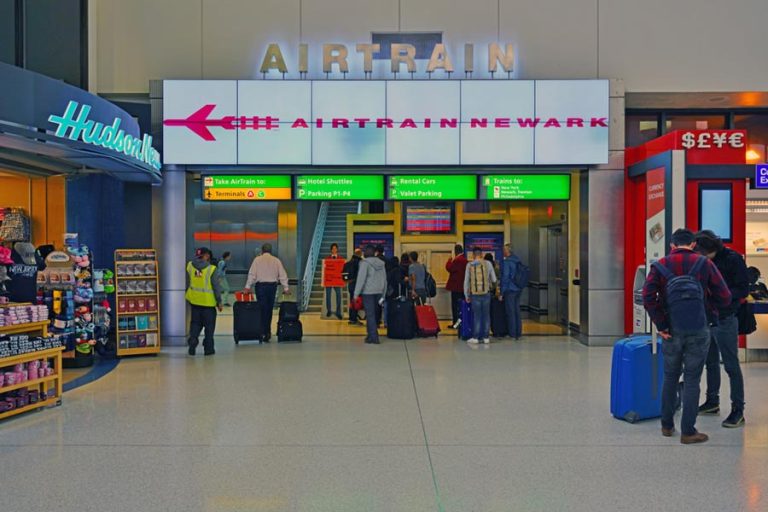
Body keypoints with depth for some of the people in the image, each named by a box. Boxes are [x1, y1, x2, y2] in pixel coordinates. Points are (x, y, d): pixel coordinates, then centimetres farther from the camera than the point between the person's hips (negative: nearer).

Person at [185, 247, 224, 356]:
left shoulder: (190, 266, -2)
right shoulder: (212, 269, -14)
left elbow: (187, 284, 6)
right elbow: (216, 287, -11)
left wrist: (189, 296, 18)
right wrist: (219, 302, -2)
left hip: (194, 300, 4)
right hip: (208, 302, -3)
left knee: (195, 323, 17)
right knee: (209, 325, 9)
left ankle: (192, 340, -4)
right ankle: (208, 348, 14)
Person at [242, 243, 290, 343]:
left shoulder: (257, 260, 0)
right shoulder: (276, 260, 6)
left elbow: (252, 274, -6)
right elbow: (283, 275, 4)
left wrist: (247, 287, -4)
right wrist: (286, 288, 7)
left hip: (261, 286, -2)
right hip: (272, 286, 2)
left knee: (263, 309, -1)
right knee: (269, 309, 13)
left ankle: (265, 333, -6)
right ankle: (268, 331, 18)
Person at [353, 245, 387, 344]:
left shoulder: (365, 263, -9)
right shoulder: (381, 263, 10)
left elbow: (361, 279, -13)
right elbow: (384, 280, 13)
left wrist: (356, 294, -10)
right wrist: (383, 294, 19)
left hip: (368, 292, -6)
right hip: (378, 292, 6)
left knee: (370, 315, -3)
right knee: (373, 314, 15)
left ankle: (374, 337, -6)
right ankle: (370, 335, 21)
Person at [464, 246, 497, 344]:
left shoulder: (469, 265, -1)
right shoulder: (488, 263, -1)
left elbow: (466, 282, 2)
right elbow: (494, 279, 5)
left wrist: (466, 296, 11)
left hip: (475, 294, 0)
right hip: (486, 293, 0)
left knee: (477, 316, 6)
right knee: (486, 315, 9)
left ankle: (475, 338, 8)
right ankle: (486, 337, 12)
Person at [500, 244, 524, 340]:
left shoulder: (506, 262, -14)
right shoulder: (518, 261, 9)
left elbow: (505, 277, -16)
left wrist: (502, 293, -12)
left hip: (510, 290, -7)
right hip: (518, 289, 7)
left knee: (510, 312, 0)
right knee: (517, 311, 13)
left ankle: (512, 334, 5)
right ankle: (518, 333, 18)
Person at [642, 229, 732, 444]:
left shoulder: (660, 266, 0)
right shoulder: (705, 264, -2)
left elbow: (648, 297, -13)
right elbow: (724, 298, -4)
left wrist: (661, 325, -7)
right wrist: (707, 306, 14)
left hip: (671, 331, 2)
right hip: (698, 331, -2)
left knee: (670, 378, 16)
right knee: (692, 380, 5)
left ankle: (667, 426, 24)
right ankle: (688, 431, 9)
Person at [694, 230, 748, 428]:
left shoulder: (733, 259, -12)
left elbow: (743, 290, -13)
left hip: (725, 320, -7)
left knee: (731, 365, -1)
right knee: (711, 363, 16)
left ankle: (738, 410, 6)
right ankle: (712, 402, 29)